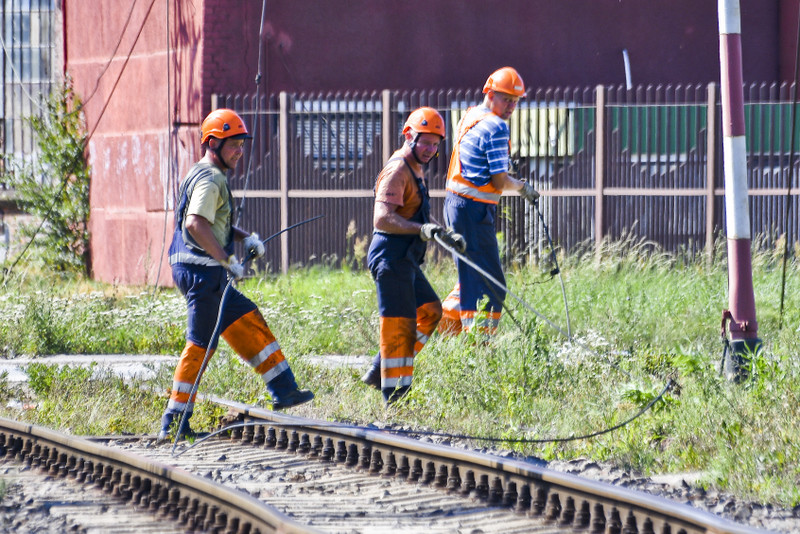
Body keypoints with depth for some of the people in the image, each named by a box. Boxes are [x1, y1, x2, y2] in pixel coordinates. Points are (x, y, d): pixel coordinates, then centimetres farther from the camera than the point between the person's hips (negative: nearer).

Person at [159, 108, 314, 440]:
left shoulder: (212, 177, 18)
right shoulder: (209, 179, -15)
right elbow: (196, 224, -29)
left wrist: (245, 238, 16)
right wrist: (228, 260, -26)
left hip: (209, 273, 11)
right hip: (200, 270, -11)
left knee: (249, 322, 15)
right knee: (201, 344, -6)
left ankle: (283, 390, 19)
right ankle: (175, 422, -3)